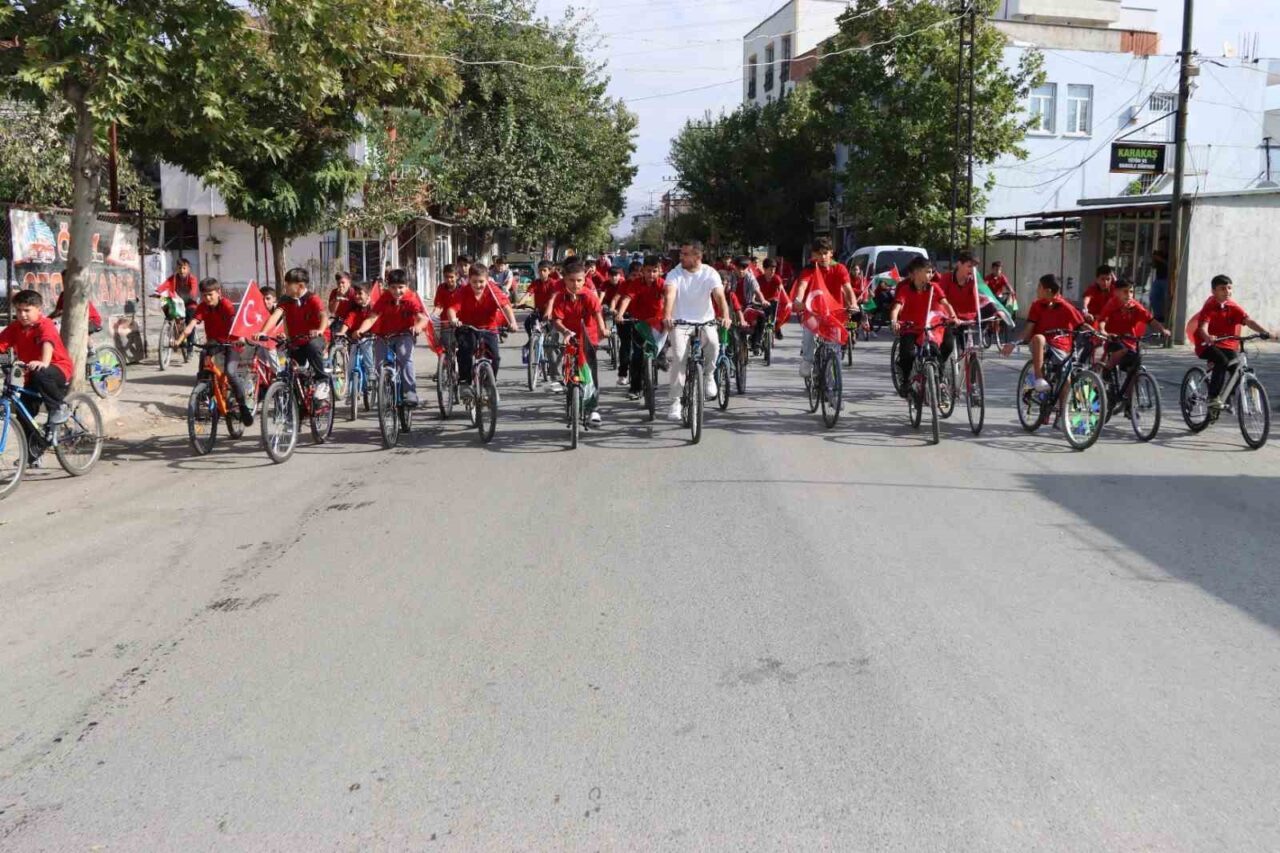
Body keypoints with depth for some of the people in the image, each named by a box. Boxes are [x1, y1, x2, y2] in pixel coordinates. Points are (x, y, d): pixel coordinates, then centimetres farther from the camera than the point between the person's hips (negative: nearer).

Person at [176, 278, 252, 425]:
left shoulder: (227, 305, -17)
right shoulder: (202, 307, -5)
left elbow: (235, 322, -32)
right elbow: (191, 324, -17)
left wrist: (241, 338, -52)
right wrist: (179, 340, -32)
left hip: (230, 344, -5)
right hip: (213, 343, 5)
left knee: (230, 372, -24)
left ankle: (243, 406, -14)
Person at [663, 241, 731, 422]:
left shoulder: (710, 273, -5)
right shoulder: (675, 274, -6)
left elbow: (720, 296, -19)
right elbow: (670, 295, -24)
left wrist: (725, 316, -38)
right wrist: (667, 316, -44)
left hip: (705, 322, 0)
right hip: (680, 323, 0)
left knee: (713, 342, -31)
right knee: (679, 358, -20)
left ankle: (709, 376, -1)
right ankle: (676, 402, -10)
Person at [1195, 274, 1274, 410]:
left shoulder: (1233, 307, 0)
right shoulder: (1209, 307, -13)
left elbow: (1248, 320, -13)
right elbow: (1203, 326, -29)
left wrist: (1263, 331, -30)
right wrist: (1207, 337, -51)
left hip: (1227, 345, 5)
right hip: (1209, 345, -5)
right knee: (1222, 361, -31)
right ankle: (1213, 397, -23)